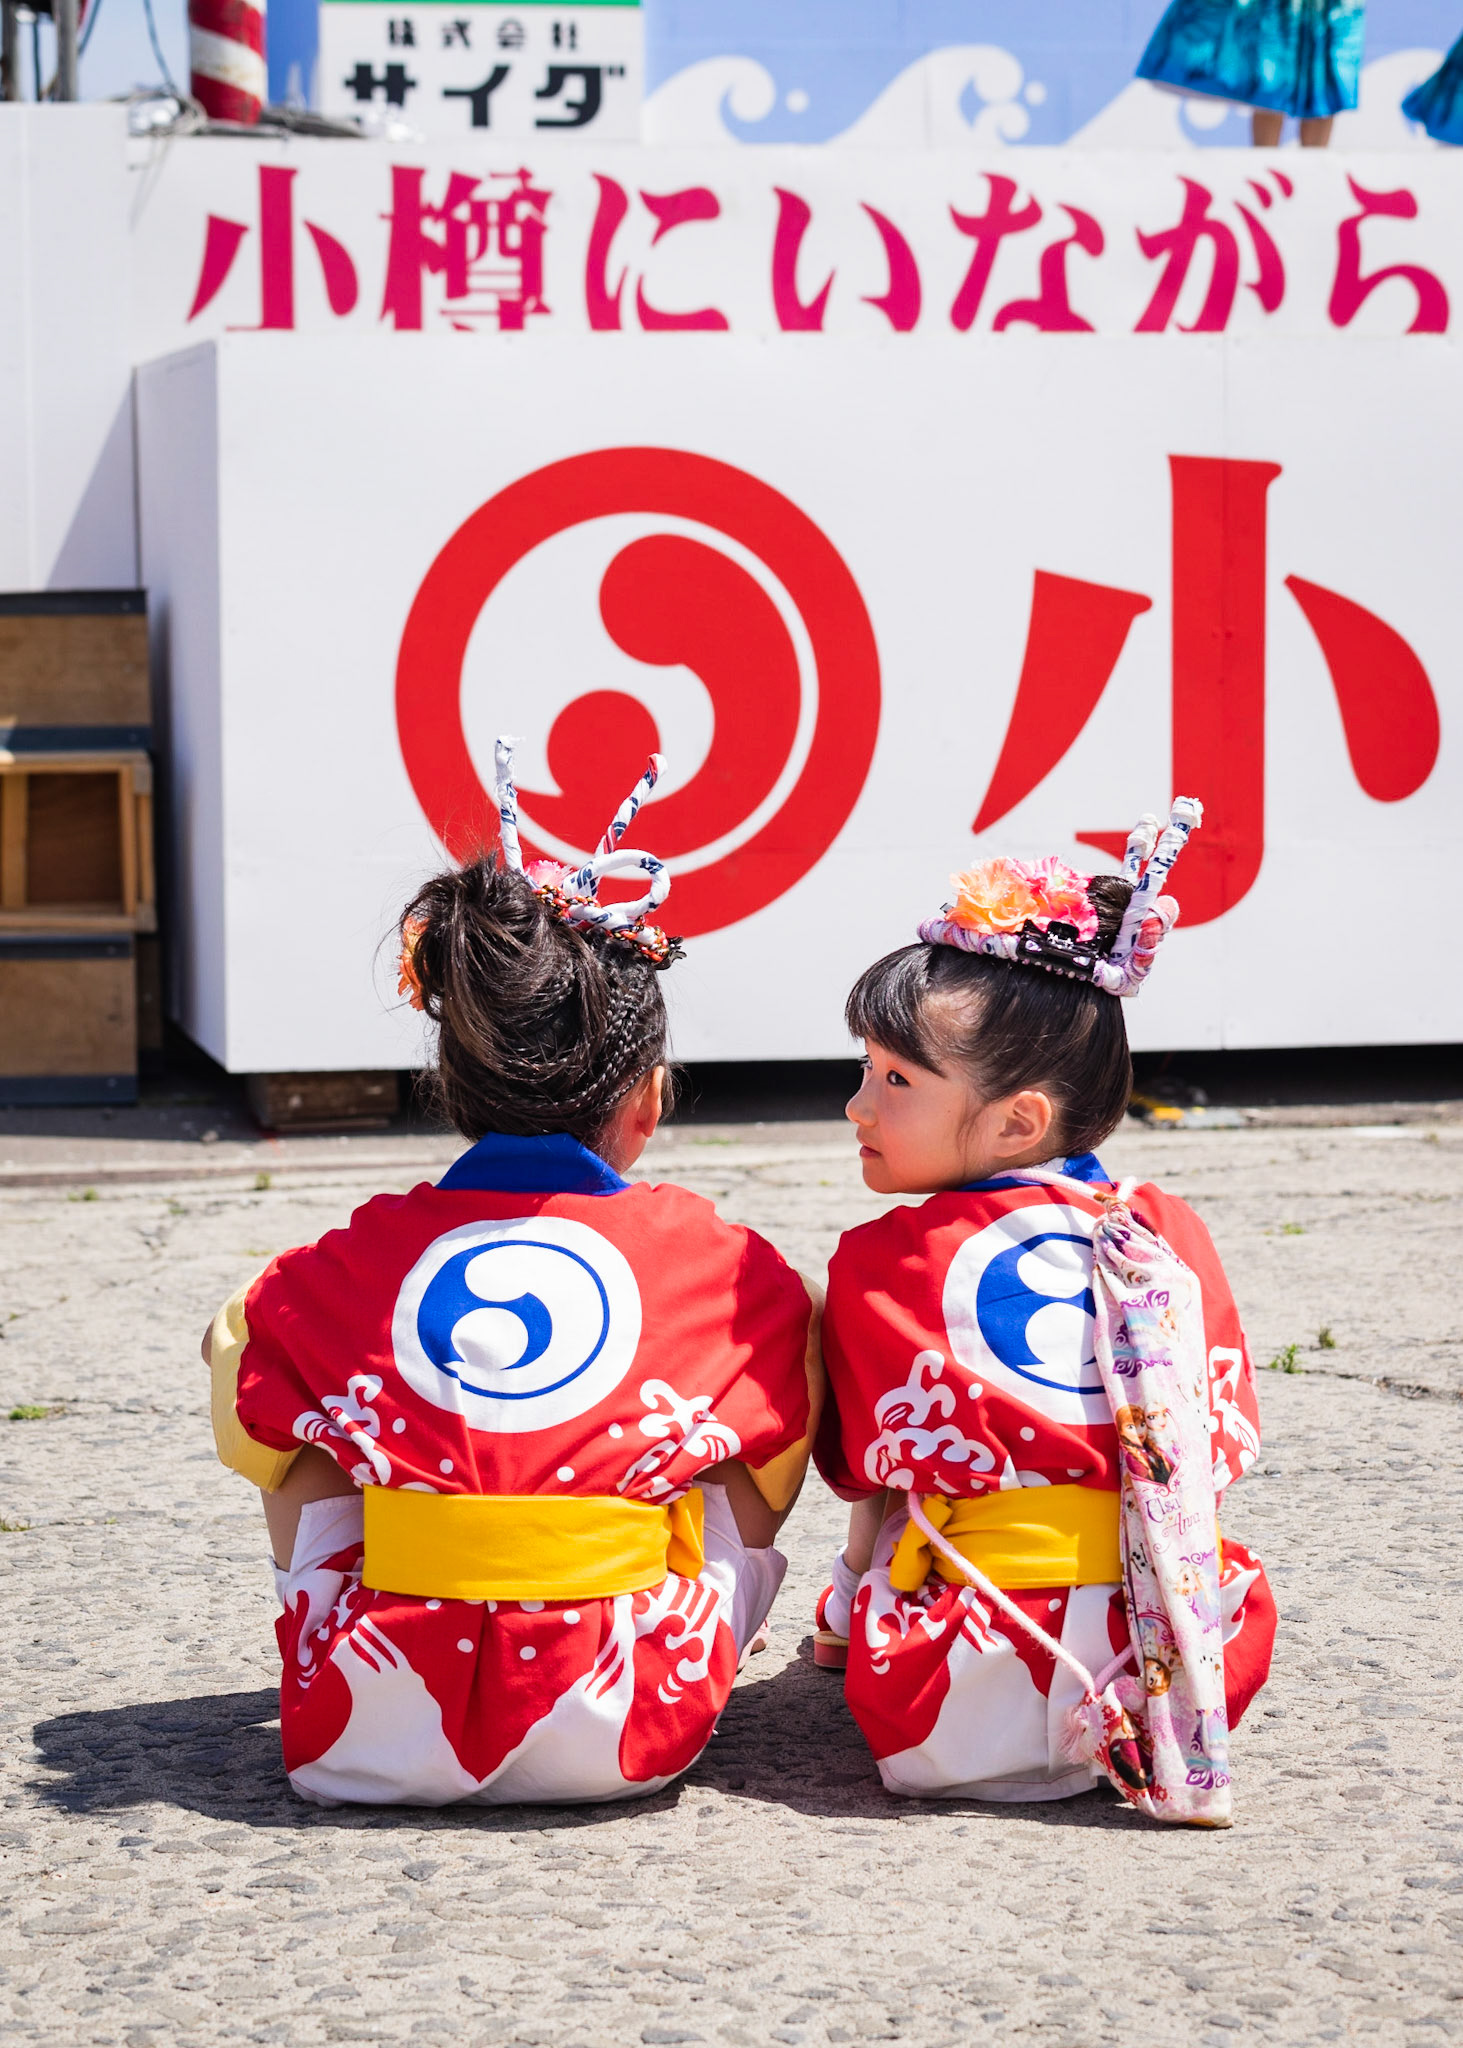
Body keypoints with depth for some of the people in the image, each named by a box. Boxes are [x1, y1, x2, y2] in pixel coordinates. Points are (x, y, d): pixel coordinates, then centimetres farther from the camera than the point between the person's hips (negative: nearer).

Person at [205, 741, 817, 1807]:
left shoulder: (353, 1261, 1)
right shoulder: (725, 1267, 0)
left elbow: (250, 1432, 19)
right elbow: (779, 1465, 17)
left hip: (375, 1744, 1)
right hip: (625, 1744, 0)